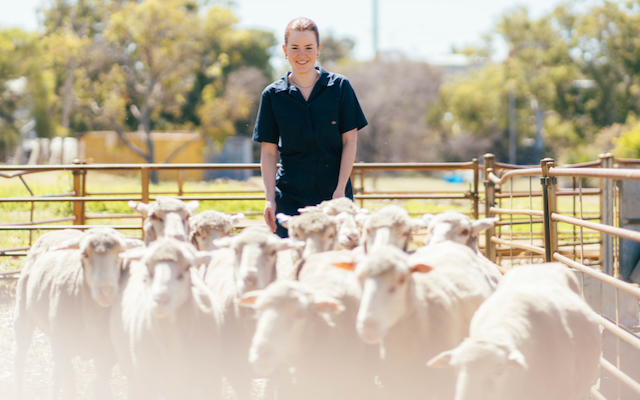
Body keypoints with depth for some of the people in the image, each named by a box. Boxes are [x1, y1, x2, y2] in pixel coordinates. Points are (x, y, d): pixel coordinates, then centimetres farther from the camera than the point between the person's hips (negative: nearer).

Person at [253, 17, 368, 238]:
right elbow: (268, 151, 5)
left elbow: (349, 140, 2)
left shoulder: (339, 87, 3)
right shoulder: (273, 95, 4)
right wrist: (270, 198, -4)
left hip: (334, 195, 0)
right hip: (290, 196, 0)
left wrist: (340, 190, -7)